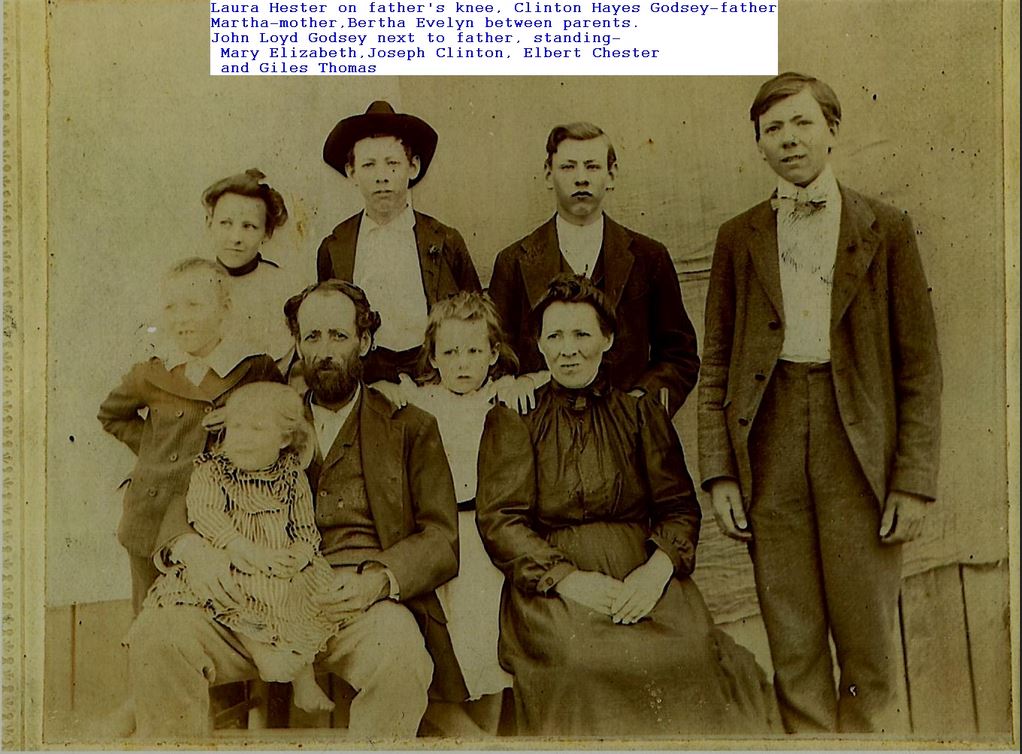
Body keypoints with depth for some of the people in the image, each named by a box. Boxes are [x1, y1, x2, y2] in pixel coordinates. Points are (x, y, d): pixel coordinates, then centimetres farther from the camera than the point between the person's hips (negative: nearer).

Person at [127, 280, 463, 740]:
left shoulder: (410, 427, 15)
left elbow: (441, 541, 6)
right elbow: (189, 502, 14)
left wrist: (377, 580, -16)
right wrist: (189, 546, -12)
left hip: (359, 606, -2)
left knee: (400, 655, -35)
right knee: (155, 634, -25)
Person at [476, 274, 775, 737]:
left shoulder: (640, 413, 16)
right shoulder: (513, 419, 10)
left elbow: (679, 506, 11)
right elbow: (499, 520, 1)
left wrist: (659, 567, -12)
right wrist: (567, 577, -15)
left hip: (643, 576, 2)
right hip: (548, 585, -2)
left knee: (693, 656, -28)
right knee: (584, 665, -34)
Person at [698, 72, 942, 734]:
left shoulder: (886, 230, 5)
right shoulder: (739, 238, 10)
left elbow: (920, 365, 2)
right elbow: (716, 365, 9)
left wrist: (915, 481, -5)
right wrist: (719, 471, 0)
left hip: (859, 452, -1)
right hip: (769, 451, 2)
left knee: (871, 649, 4)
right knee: (794, 653, 7)